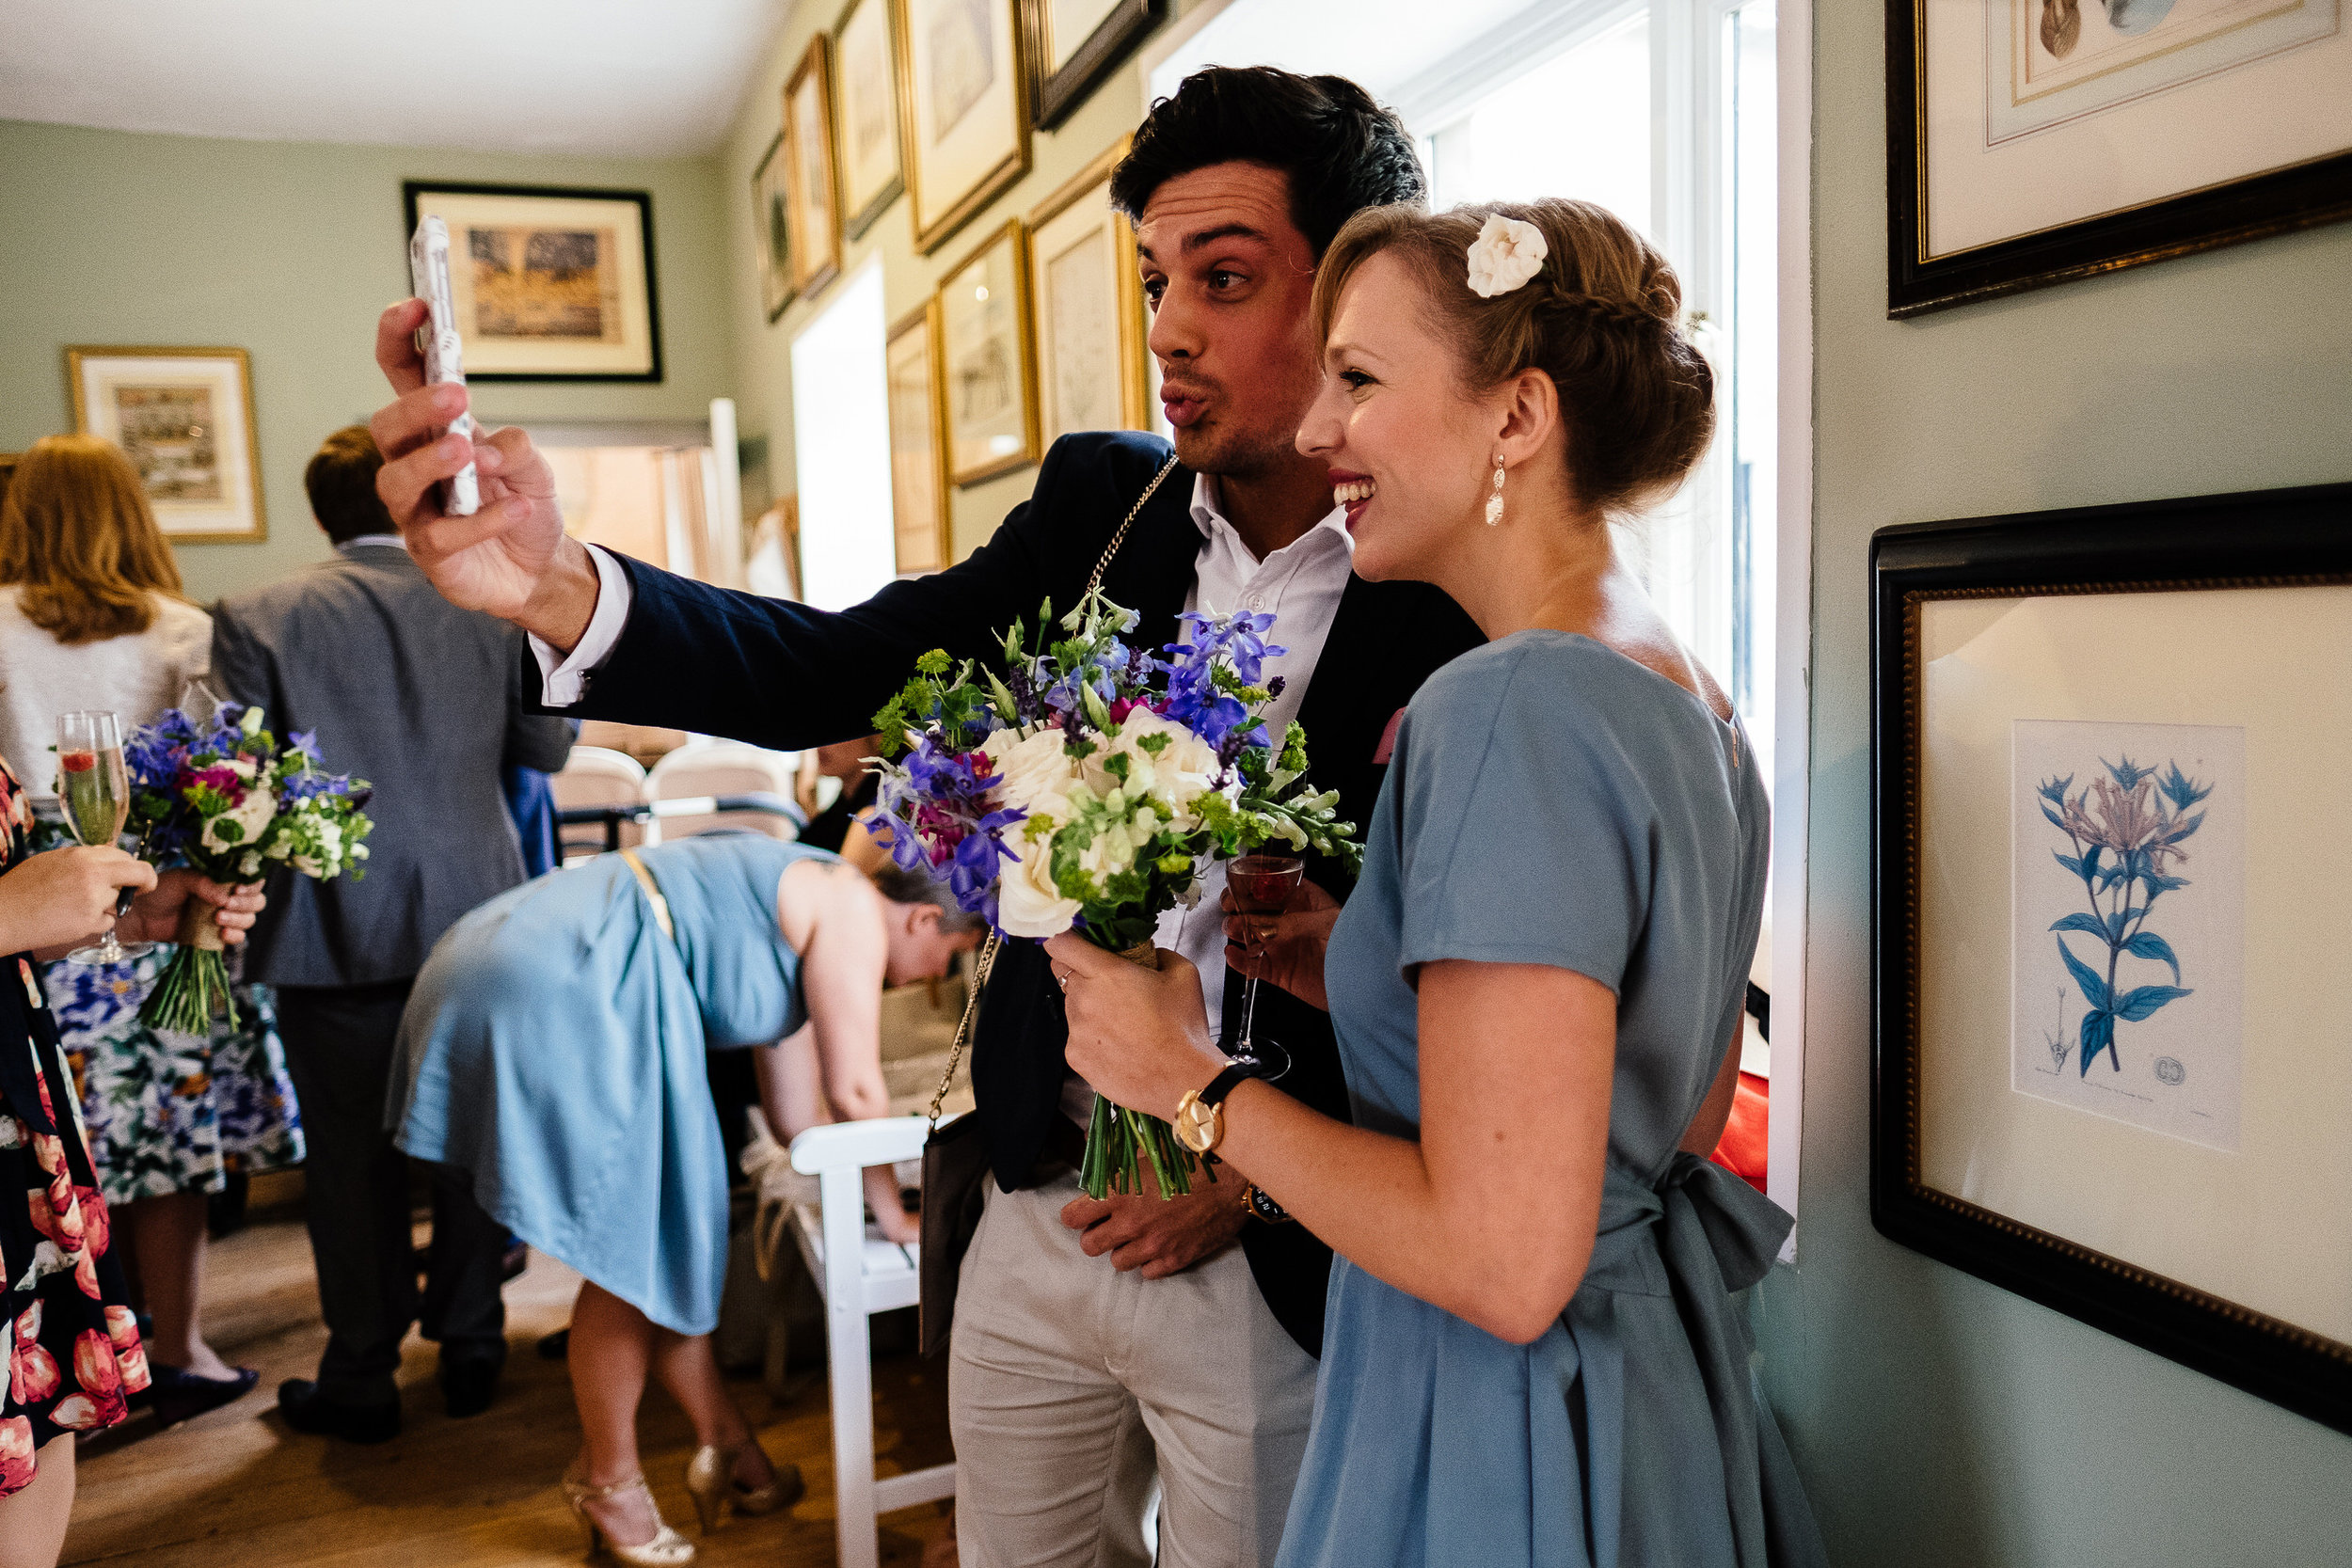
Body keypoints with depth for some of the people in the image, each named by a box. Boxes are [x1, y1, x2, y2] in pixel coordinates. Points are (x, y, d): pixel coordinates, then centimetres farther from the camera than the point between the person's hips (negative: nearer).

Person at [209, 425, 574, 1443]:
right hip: (473, 921, 2)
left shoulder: (258, 620, -8)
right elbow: (547, 749, 6)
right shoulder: (492, 606, -2)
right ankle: (470, 1348, 26)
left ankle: (362, 1379, 21)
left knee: (353, 1160, 9)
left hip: (337, 930, -2)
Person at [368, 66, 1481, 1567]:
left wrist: (1266, 1180, -14)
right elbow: (844, 669, -9)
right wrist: (561, 588, -24)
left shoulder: (1469, 610, -16)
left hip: (1268, 1269, -4)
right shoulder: (1100, 502, -2)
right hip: (1037, 1214, 5)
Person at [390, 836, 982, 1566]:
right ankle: (608, 1479, 22)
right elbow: (854, 1088, -7)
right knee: (629, 1252, 2)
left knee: (662, 1236, 16)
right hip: (566, 990, -11)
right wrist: (894, 1212, 7)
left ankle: (725, 1445, 28)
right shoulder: (854, 910, -5)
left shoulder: (807, 890, 23)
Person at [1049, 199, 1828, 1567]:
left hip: (1504, 1456, -8)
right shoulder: (1689, 697, 3)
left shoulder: (1512, 711, -25)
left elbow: (1505, 1261, -28)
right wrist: (1345, 965, 5)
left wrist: (1195, 1081, -15)